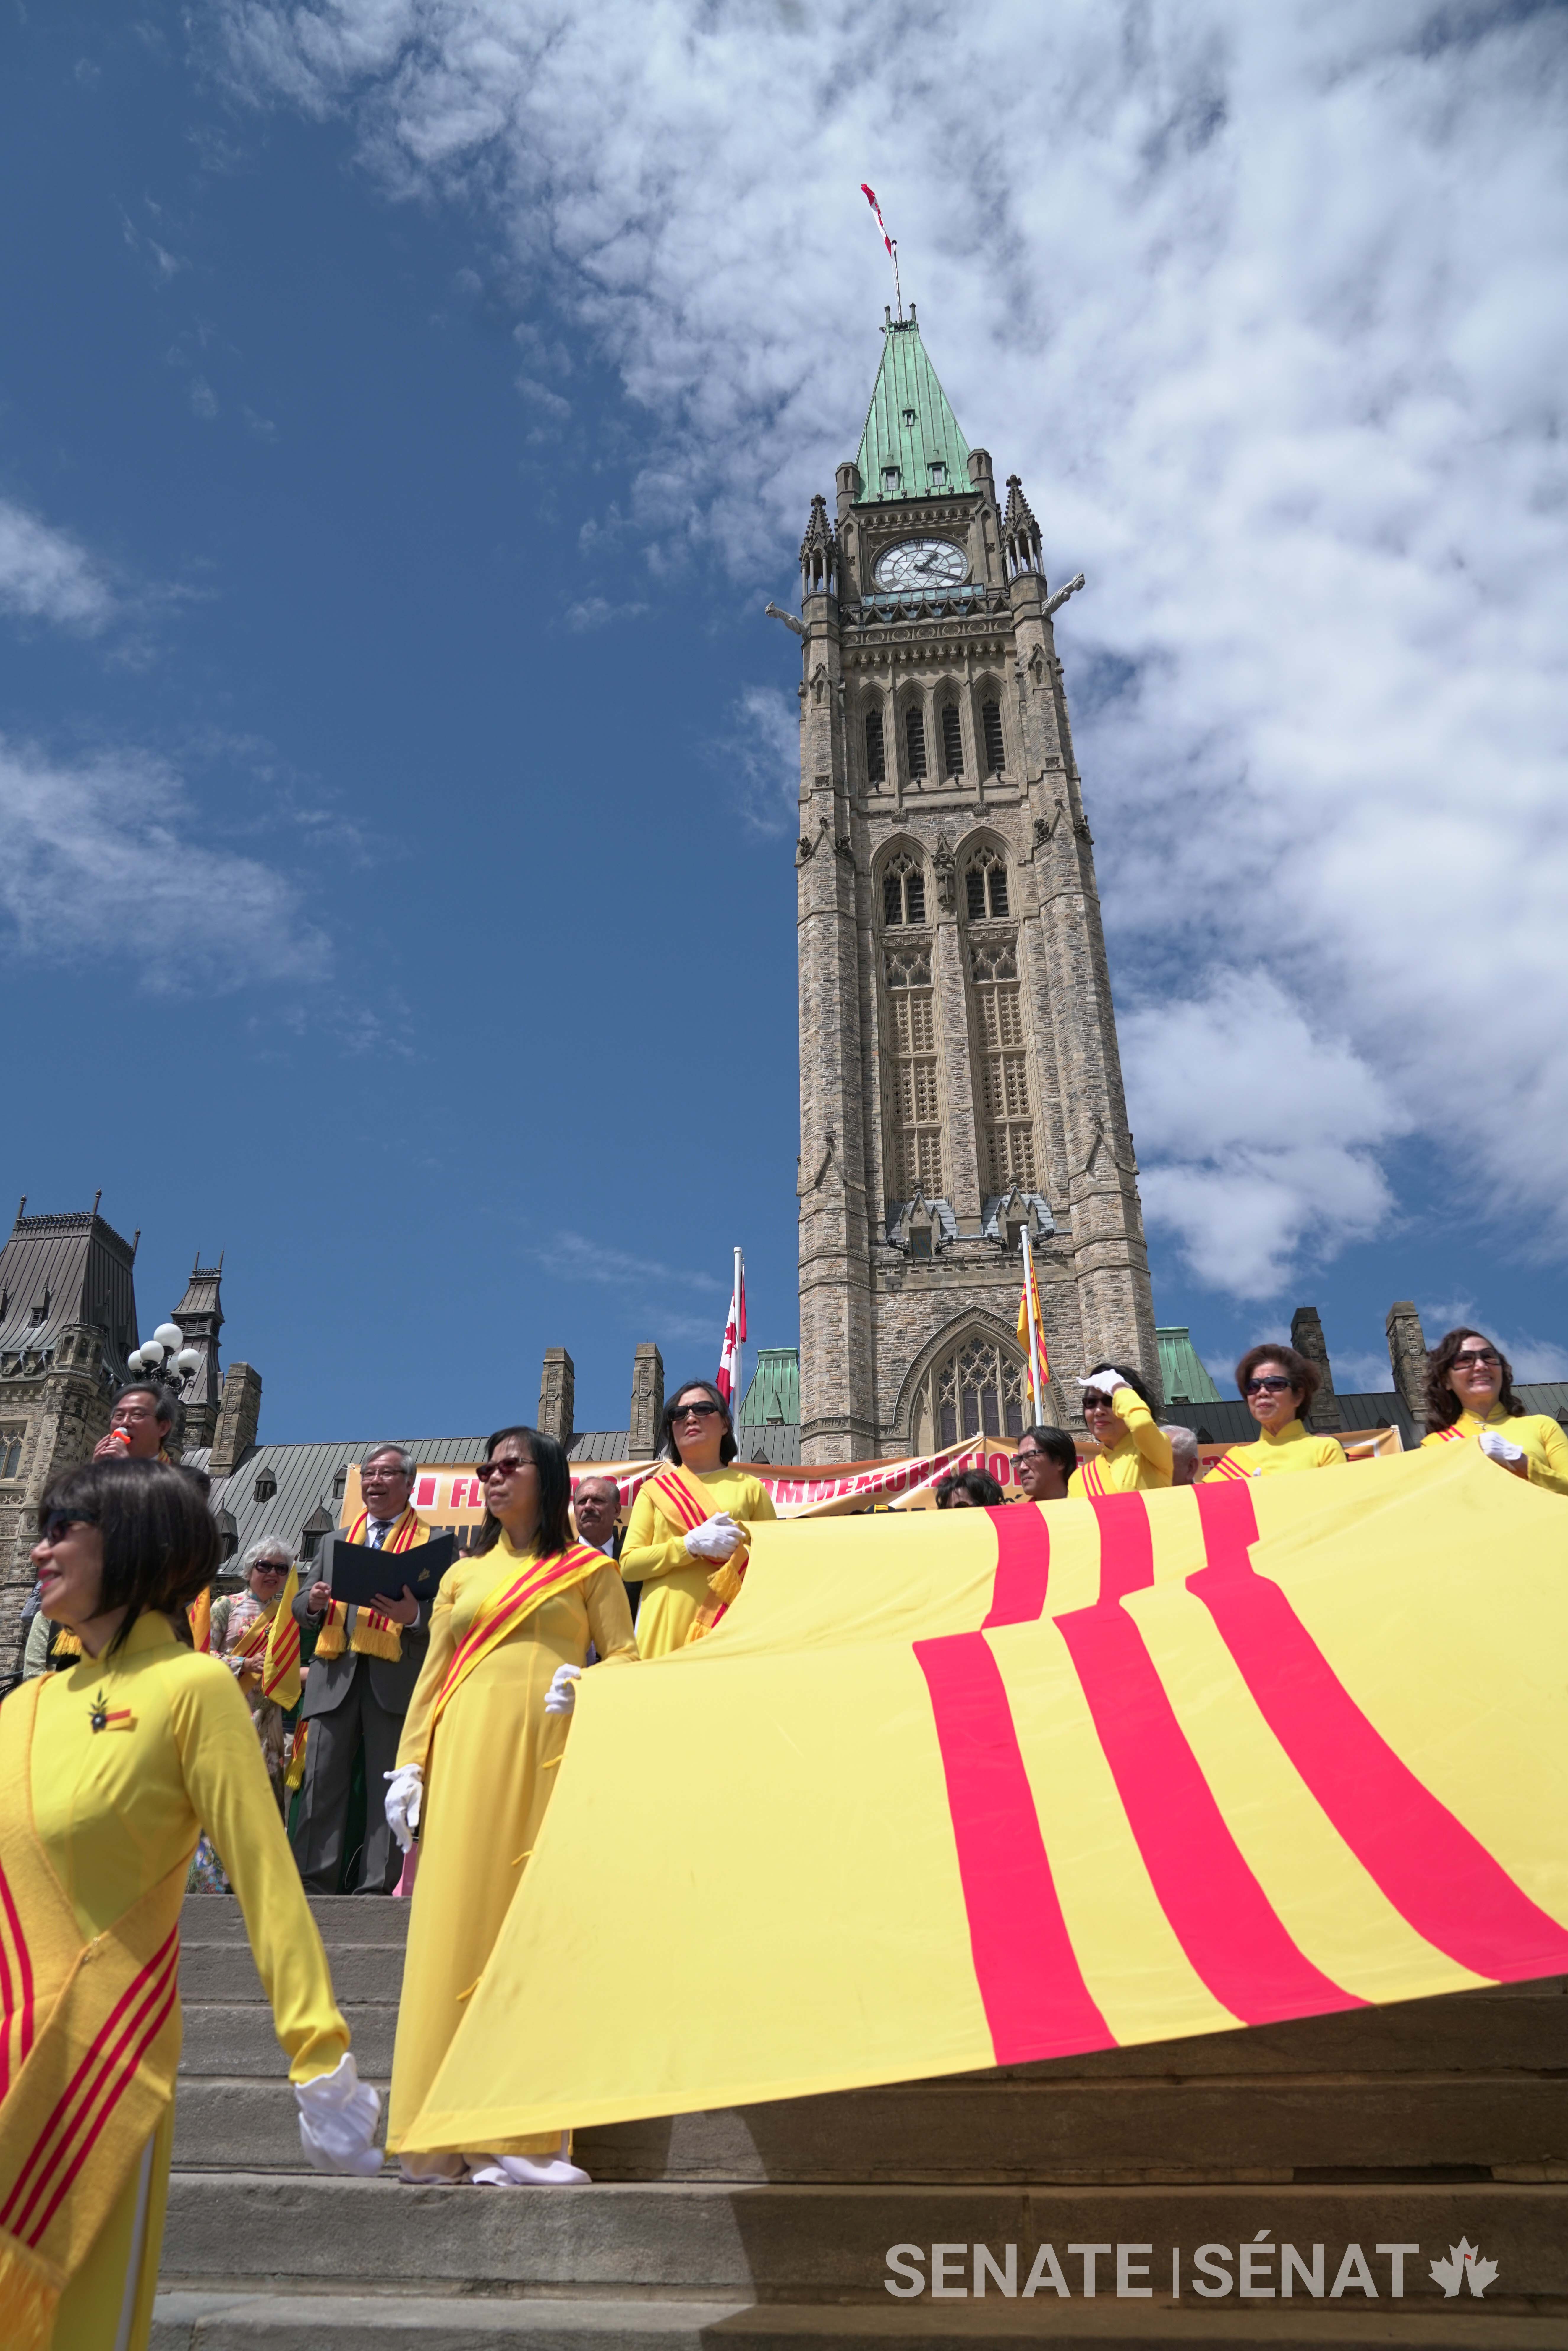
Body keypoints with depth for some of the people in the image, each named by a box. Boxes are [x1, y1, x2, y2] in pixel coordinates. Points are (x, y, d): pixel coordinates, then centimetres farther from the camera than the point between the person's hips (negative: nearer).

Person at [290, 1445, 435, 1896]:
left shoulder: (432, 1544, 6)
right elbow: (301, 1609, 21)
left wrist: (414, 1615, -21)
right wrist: (313, 1603, -2)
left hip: (395, 1679, -4)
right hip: (336, 1677, 4)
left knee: (387, 1788, 0)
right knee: (322, 1783, 3)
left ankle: (378, 1888, 6)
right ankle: (313, 1883, 10)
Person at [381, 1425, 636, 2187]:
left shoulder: (589, 1568, 12)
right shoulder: (463, 1574, 20)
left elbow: (626, 1659, 6)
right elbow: (433, 1677, 17)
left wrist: (588, 1683, -15)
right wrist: (408, 1765, 6)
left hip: (549, 1752, -2)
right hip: (467, 1752, 3)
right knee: (460, 1918, -4)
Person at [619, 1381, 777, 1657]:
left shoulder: (750, 1488, 11)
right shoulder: (655, 1490, 13)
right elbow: (629, 1564, 4)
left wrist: (740, 1551, -10)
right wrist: (691, 1545, -9)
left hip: (729, 1627, 0)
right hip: (665, 1631, 1)